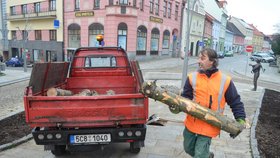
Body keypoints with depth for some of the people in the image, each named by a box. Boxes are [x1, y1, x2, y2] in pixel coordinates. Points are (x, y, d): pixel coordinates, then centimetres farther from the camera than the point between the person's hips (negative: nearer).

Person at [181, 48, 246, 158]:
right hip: (191, 123, 3)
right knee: (188, 149, 22)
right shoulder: (192, 77, -5)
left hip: (209, 127, -3)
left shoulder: (225, 81, -7)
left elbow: (235, 101, 2)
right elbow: (185, 98, -5)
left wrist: (240, 119, -5)